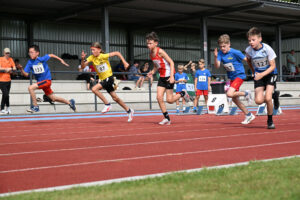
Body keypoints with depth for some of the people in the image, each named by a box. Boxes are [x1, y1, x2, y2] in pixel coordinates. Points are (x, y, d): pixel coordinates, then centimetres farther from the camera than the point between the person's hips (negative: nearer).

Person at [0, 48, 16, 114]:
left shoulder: (11, 59, 10)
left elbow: (14, 68, 5)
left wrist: (9, 69, -13)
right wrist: (8, 69, -12)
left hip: (8, 80, 5)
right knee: (6, 94, -12)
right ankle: (8, 107, 5)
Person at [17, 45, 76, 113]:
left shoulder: (42, 59, -14)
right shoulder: (30, 63, -4)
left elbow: (51, 55, 3)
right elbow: (26, 74, -9)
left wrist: (61, 60, 10)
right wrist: (21, 69, -28)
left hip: (47, 80, -6)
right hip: (40, 81, 6)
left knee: (30, 88, -23)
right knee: (53, 98, 15)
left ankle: (35, 106, -12)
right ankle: (69, 102, 35)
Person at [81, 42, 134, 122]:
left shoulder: (103, 56, -15)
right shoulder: (91, 58, -1)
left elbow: (117, 53, -8)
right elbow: (83, 66, -7)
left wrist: (124, 62, -11)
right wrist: (83, 59, -25)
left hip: (109, 78, -6)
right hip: (102, 79, 6)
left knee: (94, 89, -23)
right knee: (115, 98, 11)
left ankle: (107, 104, -11)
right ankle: (129, 110, 25)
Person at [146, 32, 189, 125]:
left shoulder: (160, 51, -19)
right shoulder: (151, 54, 4)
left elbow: (171, 62, -18)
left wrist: (172, 76, -26)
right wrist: (152, 72, -1)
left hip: (169, 76, -7)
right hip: (162, 77, 7)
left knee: (169, 100, -5)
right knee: (159, 97, -4)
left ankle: (182, 93, 24)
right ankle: (167, 118, 5)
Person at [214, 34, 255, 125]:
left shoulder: (235, 52, -18)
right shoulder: (220, 53, -3)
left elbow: (247, 59, -10)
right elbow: (217, 66, -13)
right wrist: (216, 57, -30)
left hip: (239, 75, -7)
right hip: (231, 77, 7)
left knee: (230, 94, -25)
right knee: (234, 99, 10)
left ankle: (246, 93, 1)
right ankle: (249, 115, 22)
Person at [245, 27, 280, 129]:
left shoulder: (267, 49, -23)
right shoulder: (248, 50, -13)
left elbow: (273, 66, -18)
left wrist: (262, 74, -31)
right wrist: (254, 72, 9)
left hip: (270, 74, -3)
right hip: (259, 76, 3)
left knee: (267, 98, -19)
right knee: (259, 101, -13)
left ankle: (270, 121, 3)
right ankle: (274, 96, 19)